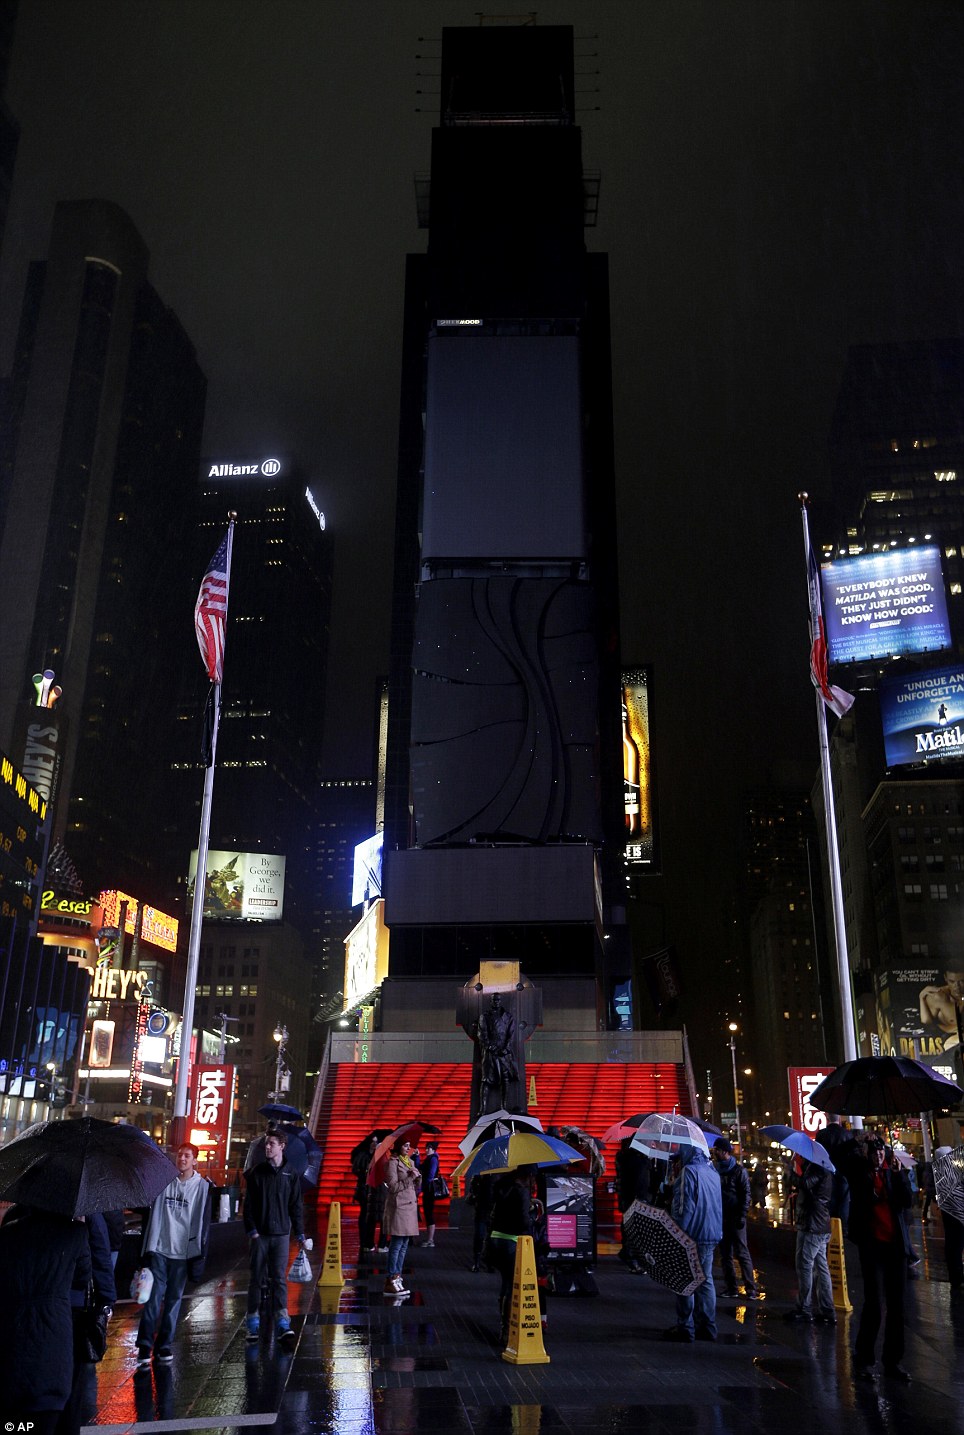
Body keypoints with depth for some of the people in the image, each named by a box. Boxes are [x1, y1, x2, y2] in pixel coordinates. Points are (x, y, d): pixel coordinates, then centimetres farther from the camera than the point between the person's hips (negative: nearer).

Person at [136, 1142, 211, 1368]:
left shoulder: (202, 1187, 0)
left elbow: (204, 1221, 3)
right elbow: (150, 1212, 9)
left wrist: (201, 1253, 0)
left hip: (184, 1252, 1)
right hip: (158, 1249, -1)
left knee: (174, 1299, 8)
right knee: (154, 1297, -7)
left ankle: (164, 1345, 18)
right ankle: (145, 1345, -3)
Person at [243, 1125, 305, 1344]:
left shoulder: (291, 1174, 5)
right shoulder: (256, 1172, 3)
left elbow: (296, 1206, 8)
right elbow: (248, 1204, 2)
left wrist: (300, 1234, 5)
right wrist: (251, 1230, -8)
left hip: (281, 1234, 0)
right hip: (260, 1234, 0)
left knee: (279, 1278, -4)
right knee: (257, 1277, 5)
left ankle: (282, 1322, -6)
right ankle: (253, 1322, 14)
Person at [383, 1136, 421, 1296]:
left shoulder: (411, 1162, 17)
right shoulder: (393, 1162, -7)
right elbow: (393, 1187, -13)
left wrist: (418, 1177, -1)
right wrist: (410, 1178, -15)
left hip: (410, 1205, 8)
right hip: (398, 1205, -8)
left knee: (404, 1245, 9)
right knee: (396, 1244, -8)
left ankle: (397, 1278, 13)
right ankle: (391, 1281, -5)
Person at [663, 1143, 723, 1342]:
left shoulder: (688, 1172, -12)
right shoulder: (712, 1173, 14)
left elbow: (684, 1208, -17)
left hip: (693, 1236, -8)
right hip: (712, 1236, 8)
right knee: (706, 1280, 13)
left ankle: (685, 1327, 3)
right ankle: (706, 1327, 15)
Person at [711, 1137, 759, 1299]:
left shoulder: (739, 1170, -2)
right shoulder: (716, 1171, 13)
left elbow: (746, 1194, -6)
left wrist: (742, 1215, -15)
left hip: (735, 1218, -6)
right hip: (721, 1218, 6)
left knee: (742, 1253, -7)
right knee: (725, 1255, 7)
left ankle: (751, 1288, -5)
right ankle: (731, 1288, 12)